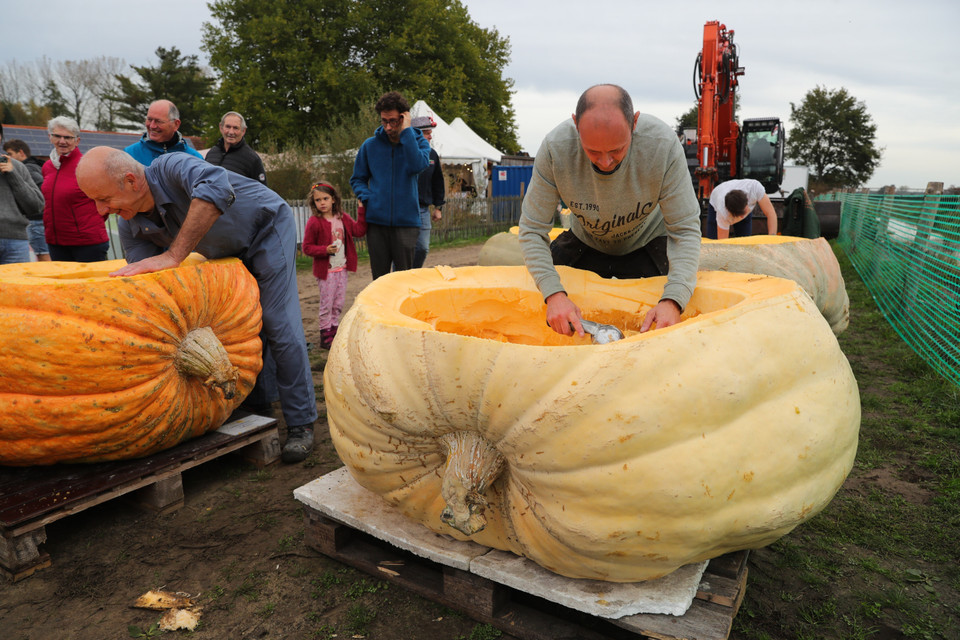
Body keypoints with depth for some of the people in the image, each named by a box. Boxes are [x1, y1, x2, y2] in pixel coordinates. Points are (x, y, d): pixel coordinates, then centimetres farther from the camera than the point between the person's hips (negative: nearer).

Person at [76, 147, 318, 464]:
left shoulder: (170, 167, -33)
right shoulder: (130, 226, -12)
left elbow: (217, 188, -56)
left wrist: (174, 255, -52)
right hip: (230, 253, 7)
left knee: (279, 327, -14)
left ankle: (301, 424, -6)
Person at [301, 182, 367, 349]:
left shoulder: (343, 218, 6)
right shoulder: (314, 222, -12)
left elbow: (359, 231, 0)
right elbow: (307, 247, -10)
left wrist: (362, 210, -4)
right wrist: (325, 249, -25)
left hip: (342, 268, 6)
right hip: (325, 270, -6)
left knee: (339, 303, 14)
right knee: (326, 304, 0)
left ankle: (334, 331, 28)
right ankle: (325, 336, 12)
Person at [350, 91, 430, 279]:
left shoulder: (419, 142, 3)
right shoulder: (370, 145, 7)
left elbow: (417, 166, -19)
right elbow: (357, 179, 15)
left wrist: (406, 131, -17)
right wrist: (366, 197, -5)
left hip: (406, 221, -1)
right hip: (376, 222, 2)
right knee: (379, 277, 9)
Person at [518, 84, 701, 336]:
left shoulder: (663, 144, -33)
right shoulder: (555, 148, -31)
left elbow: (686, 230, -27)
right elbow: (532, 230, -25)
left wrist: (672, 300, -42)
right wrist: (553, 294, -39)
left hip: (647, 241, -1)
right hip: (584, 241, 1)